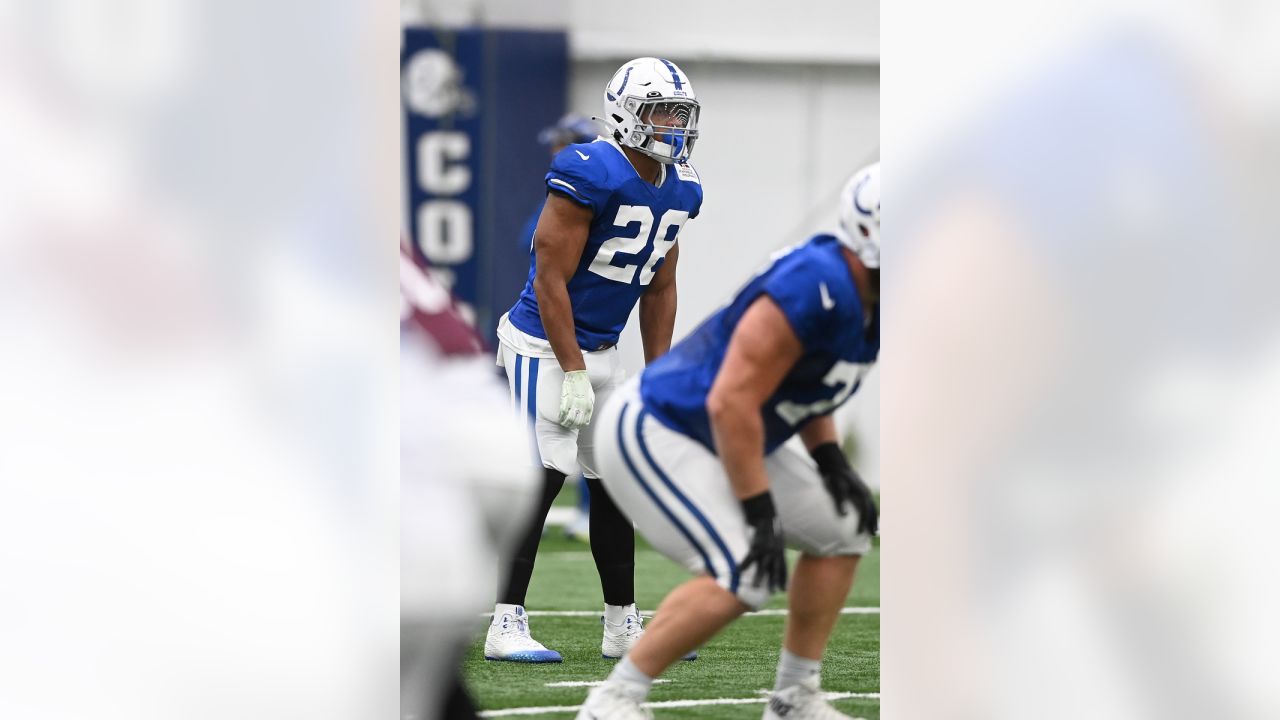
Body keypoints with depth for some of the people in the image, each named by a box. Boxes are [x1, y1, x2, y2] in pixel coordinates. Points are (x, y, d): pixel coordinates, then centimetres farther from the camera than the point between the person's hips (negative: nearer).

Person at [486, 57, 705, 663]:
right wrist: (574, 375, -21)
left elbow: (659, 289, 14)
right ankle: (506, 627, -11)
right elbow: (550, 280, -21)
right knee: (543, 477, -13)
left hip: (602, 351, 9)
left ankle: (623, 628, 18)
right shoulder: (591, 175, -22)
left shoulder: (679, 190, 4)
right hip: (544, 344, -9)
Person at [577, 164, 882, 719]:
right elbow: (731, 403, -29)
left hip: (713, 443, 11)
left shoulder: (865, 297, 2)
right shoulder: (815, 289, -28)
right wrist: (760, 513, -25)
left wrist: (829, 459, 5)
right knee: (741, 578, -23)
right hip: (653, 437, -11)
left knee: (845, 530, 11)